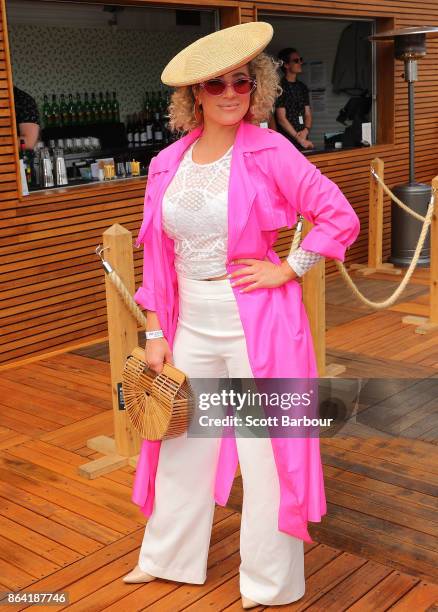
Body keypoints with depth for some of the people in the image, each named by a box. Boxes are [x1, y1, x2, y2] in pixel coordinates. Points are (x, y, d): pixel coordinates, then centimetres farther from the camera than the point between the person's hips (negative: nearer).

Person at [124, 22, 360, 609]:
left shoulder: (270, 151, -10)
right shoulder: (168, 163, 3)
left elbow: (341, 217, -10)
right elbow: (157, 254, 7)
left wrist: (286, 269, -13)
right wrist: (155, 331, 5)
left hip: (256, 320, -5)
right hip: (191, 323, 5)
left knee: (265, 451, 6)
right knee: (182, 442, 18)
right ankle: (167, 558, 41)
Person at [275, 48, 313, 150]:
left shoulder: (302, 87, 15)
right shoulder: (280, 87, -6)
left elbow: (308, 114, 15)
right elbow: (281, 119, -12)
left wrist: (306, 131, -6)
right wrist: (300, 140, -15)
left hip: (303, 141, 6)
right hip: (286, 143, -6)